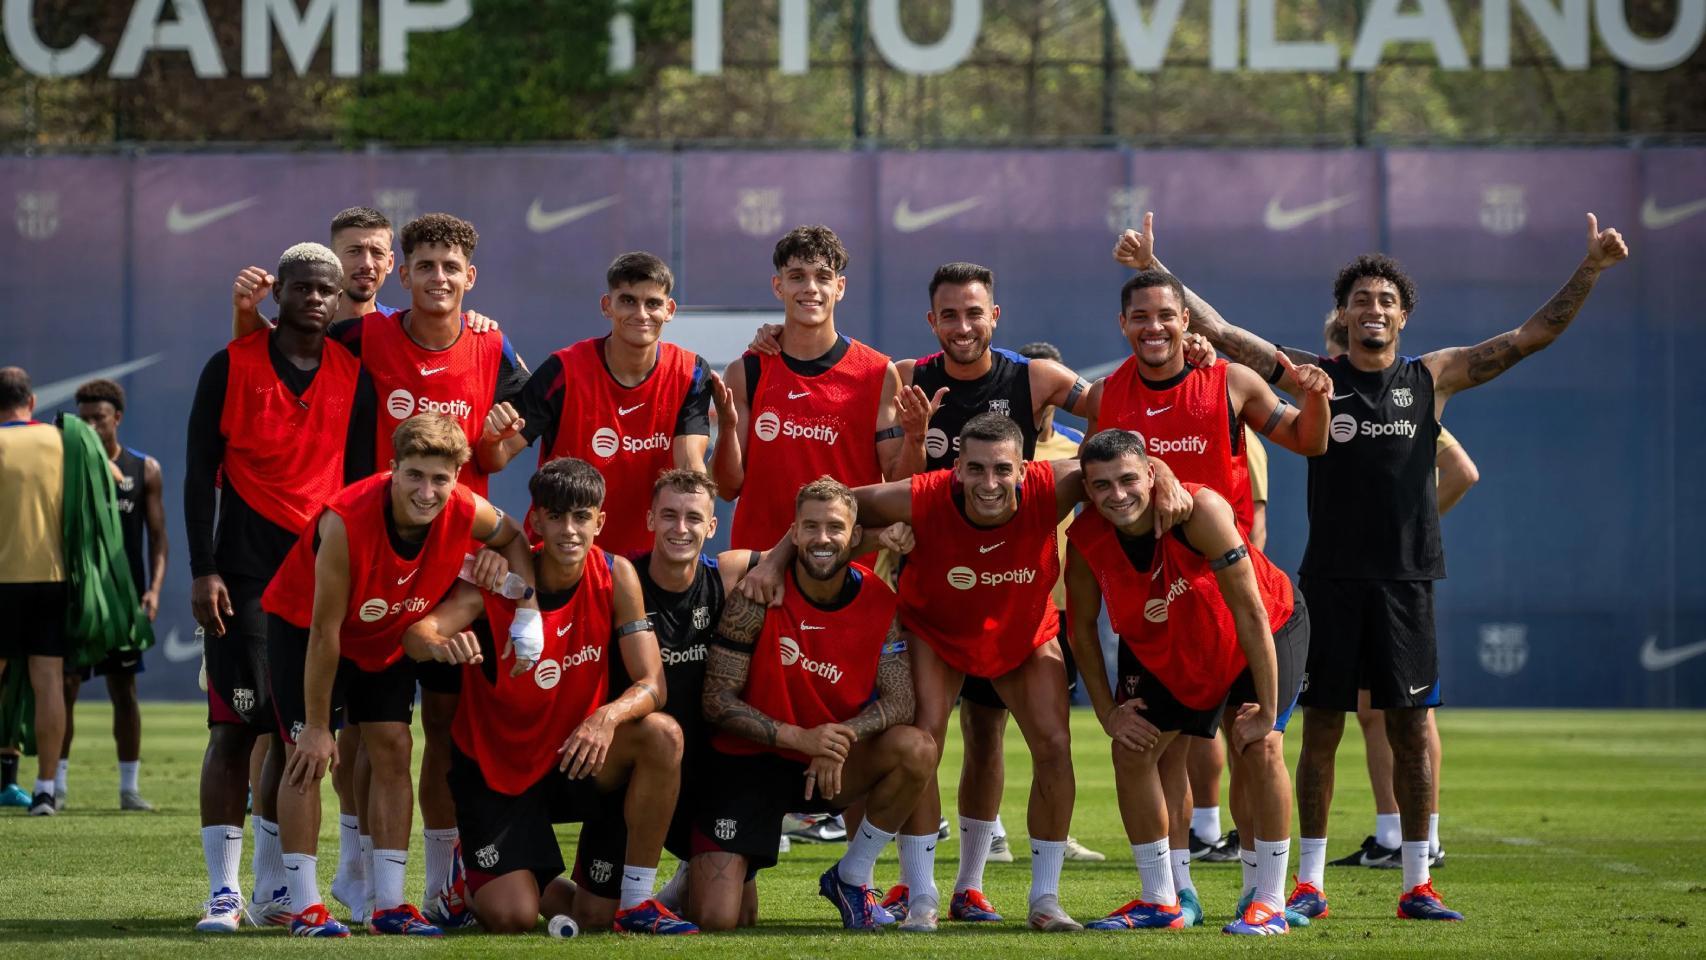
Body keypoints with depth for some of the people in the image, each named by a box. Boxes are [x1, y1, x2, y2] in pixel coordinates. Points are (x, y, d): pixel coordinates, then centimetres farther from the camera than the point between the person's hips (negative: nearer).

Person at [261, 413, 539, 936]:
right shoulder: (347, 520, -39)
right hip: (301, 625, -5)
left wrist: (528, 613, -14)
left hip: (386, 637, 5)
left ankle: (389, 905, 3)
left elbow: (512, 537, 1)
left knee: (392, 750, -1)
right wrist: (317, 725, -25)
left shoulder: (468, 513, -26)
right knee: (306, 755, -12)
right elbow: (324, 632, -31)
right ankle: (305, 907, -8)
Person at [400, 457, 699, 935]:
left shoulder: (616, 577, -10)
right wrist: (440, 645, -56)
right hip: (496, 767, -2)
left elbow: (652, 685, -15)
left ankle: (636, 900, -11)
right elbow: (416, 632, -31)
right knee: (512, 918, -17)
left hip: (575, 756, 2)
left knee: (662, 735, -27)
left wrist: (608, 717, -38)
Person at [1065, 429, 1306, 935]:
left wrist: (1267, 709, -30)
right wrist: (1107, 713, -7)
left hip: (1266, 630, -5)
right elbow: (1082, 626, -4)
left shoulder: (1200, 511, -37)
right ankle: (1159, 902, 12)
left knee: (1259, 746, -19)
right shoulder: (1085, 539, -24)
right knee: (1131, 749, -2)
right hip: (1162, 647, 5)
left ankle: (1270, 903, -11)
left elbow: (1250, 612, -33)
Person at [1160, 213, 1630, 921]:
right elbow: (1220, 332, 2)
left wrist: (1590, 271, -2)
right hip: (1330, 577, -1)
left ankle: (1417, 884, 7)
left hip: (1405, 578, 1)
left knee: (1411, 728, 2)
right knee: (1321, 726, 2)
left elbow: (1532, 336, 6)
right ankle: (1309, 882, 8)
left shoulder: (1432, 378, 7)